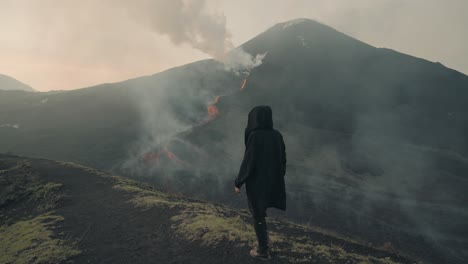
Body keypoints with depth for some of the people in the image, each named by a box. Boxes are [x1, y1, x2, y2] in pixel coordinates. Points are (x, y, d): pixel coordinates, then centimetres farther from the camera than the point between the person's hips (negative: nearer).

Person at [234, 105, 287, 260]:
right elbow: (283, 159, 6)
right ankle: (264, 239, 34)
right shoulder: (277, 135, -1)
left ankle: (263, 251, 24)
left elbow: (248, 162, -20)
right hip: (272, 181, 6)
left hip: (256, 182, -6)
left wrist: (238, 183, -8)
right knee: (259, 211, 28)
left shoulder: (254, 136, -21)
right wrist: (278, 177, 19)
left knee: (258, 216, 11)